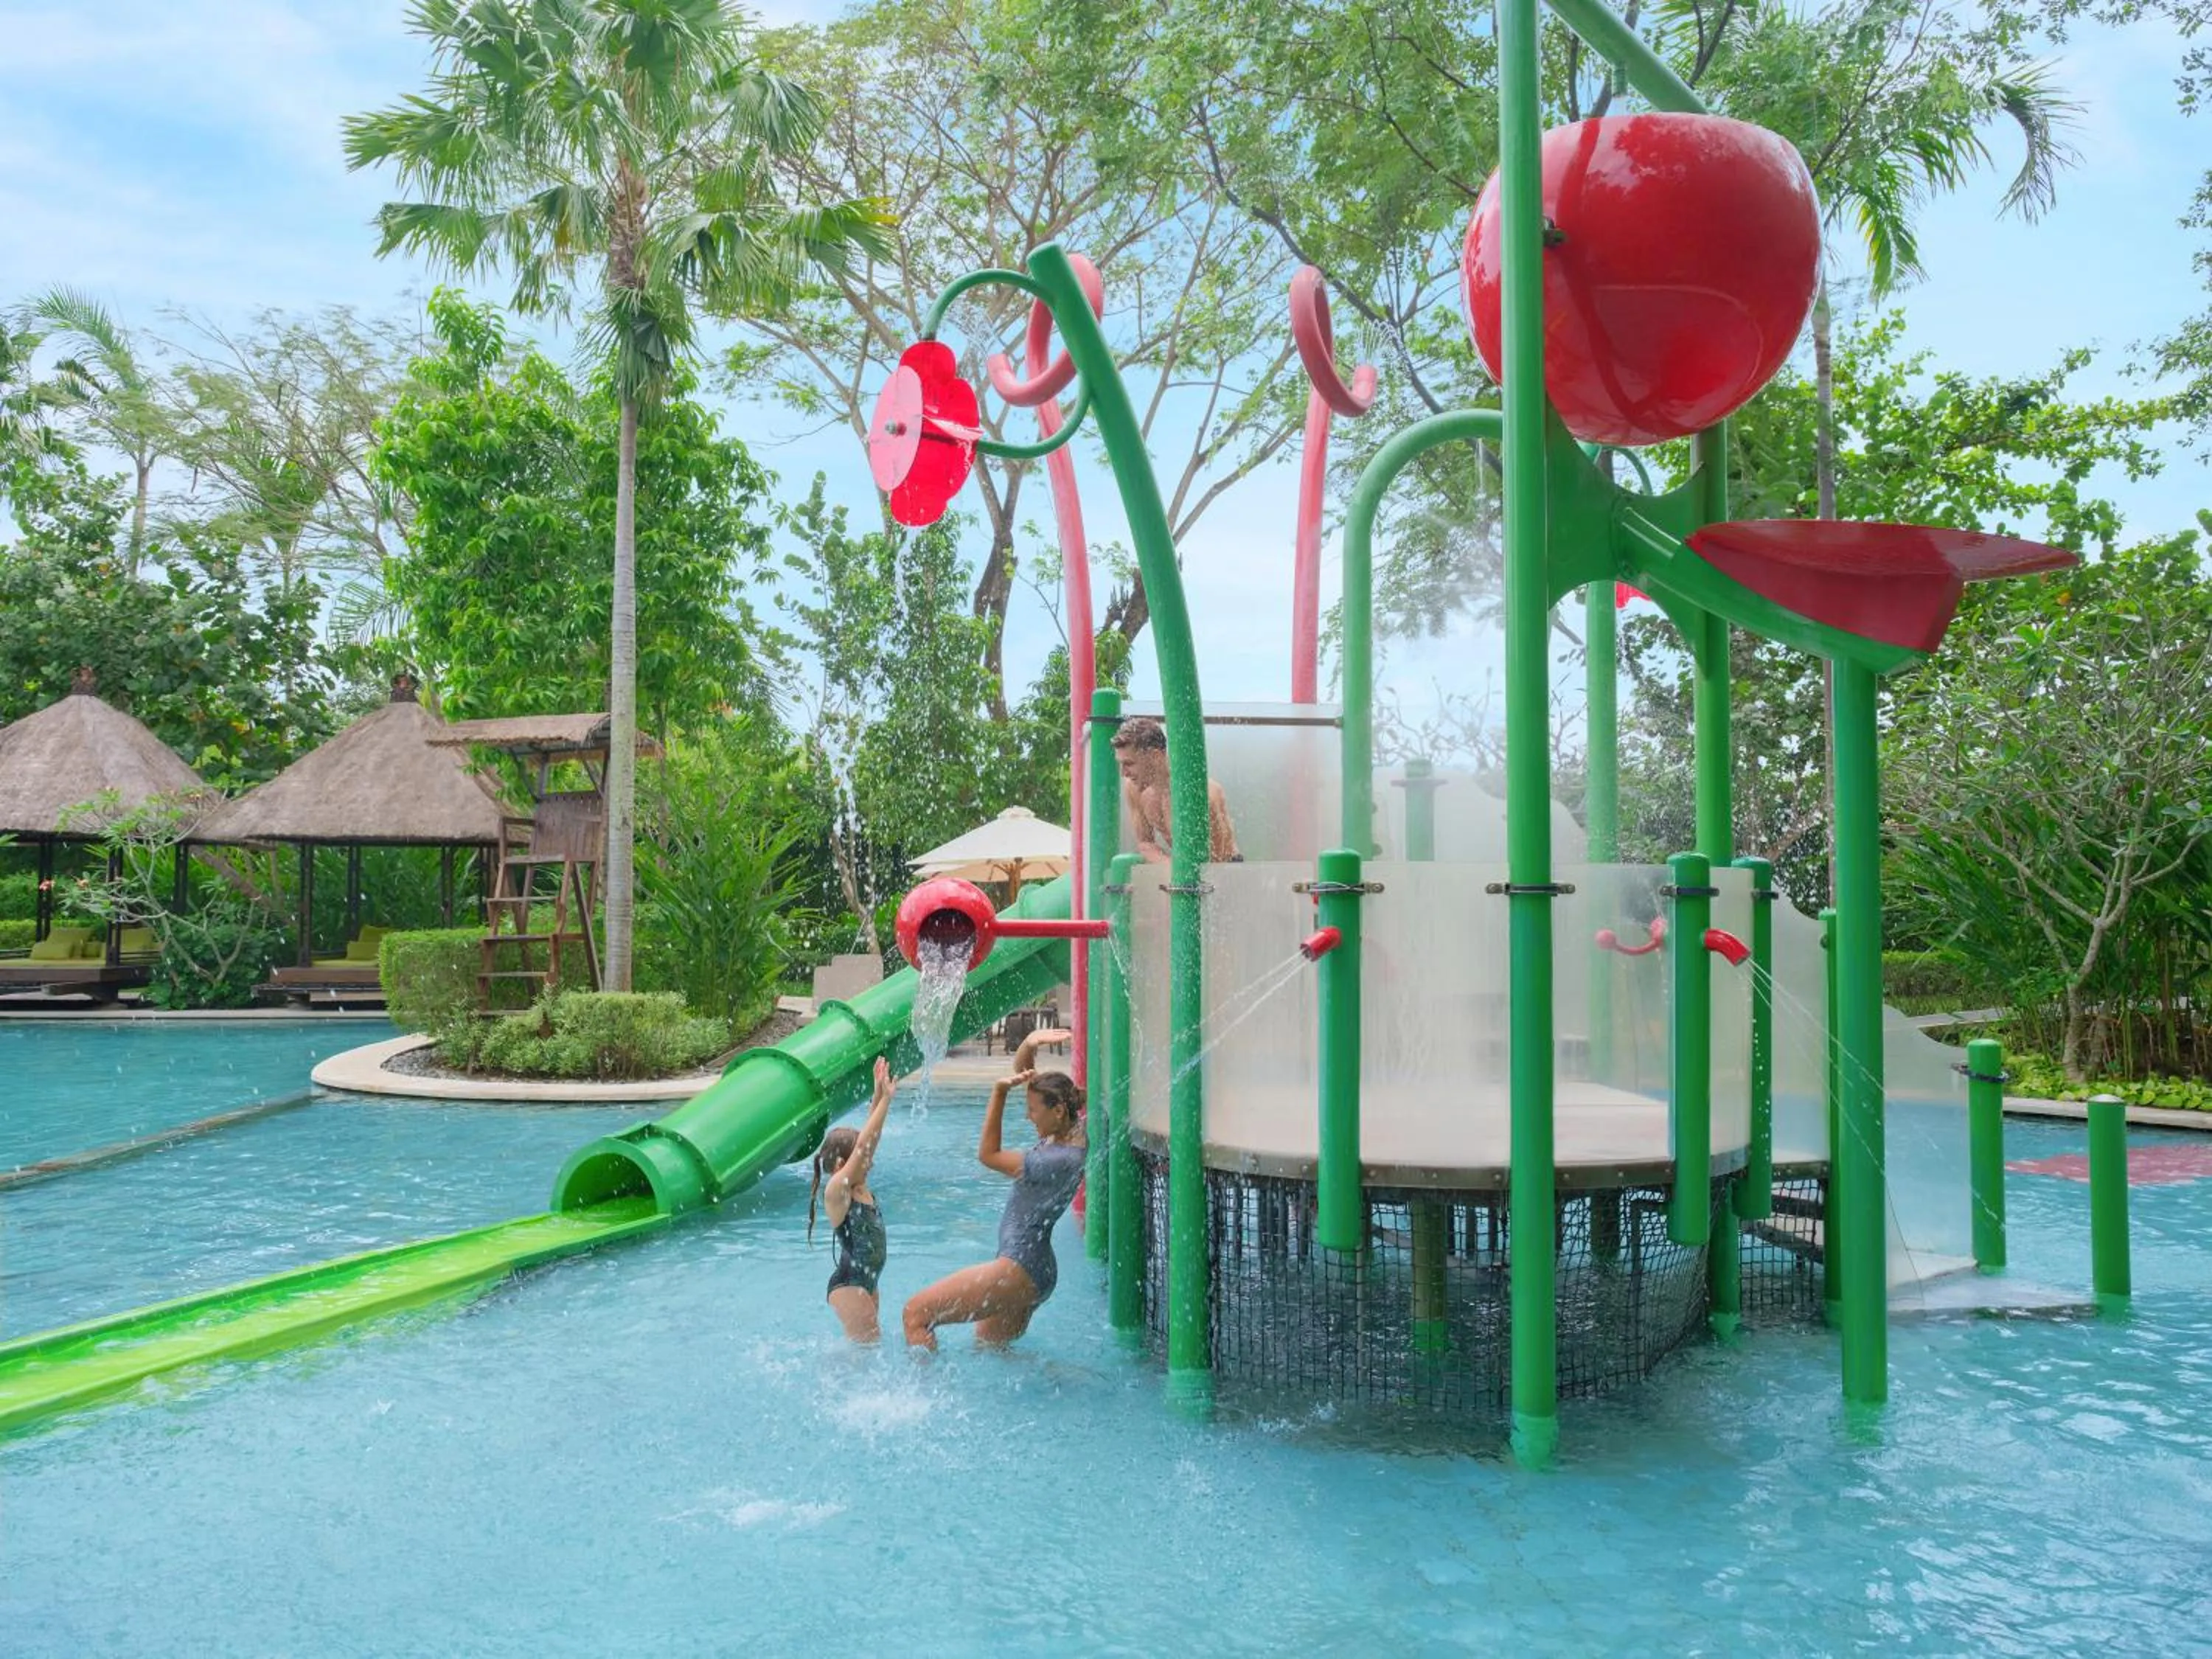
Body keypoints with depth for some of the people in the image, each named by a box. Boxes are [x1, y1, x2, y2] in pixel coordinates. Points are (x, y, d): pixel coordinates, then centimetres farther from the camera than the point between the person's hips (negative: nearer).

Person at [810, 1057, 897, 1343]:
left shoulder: (860, 1187, 5)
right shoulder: (836, 1190, -17)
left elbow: (871, 1139, 2)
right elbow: (862, 1146, -25)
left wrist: (879, 1097, -5)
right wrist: (885, 1099, -25)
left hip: (866, 1282, 9)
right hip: (847, 1285, -9)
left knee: (868, 1344, 14)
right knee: (869, 1345, -7)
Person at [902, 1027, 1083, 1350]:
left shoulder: (1061, 1160, -21)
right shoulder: (1060, 1138, 5)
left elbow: (988, 1155, -14)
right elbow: (1023, 1075, 11)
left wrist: (1000, 1092, -18)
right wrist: (1030, 1044, -9)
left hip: (1021, 1267, -11)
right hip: (1025, 1266, 11)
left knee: (916, 1312, -10)